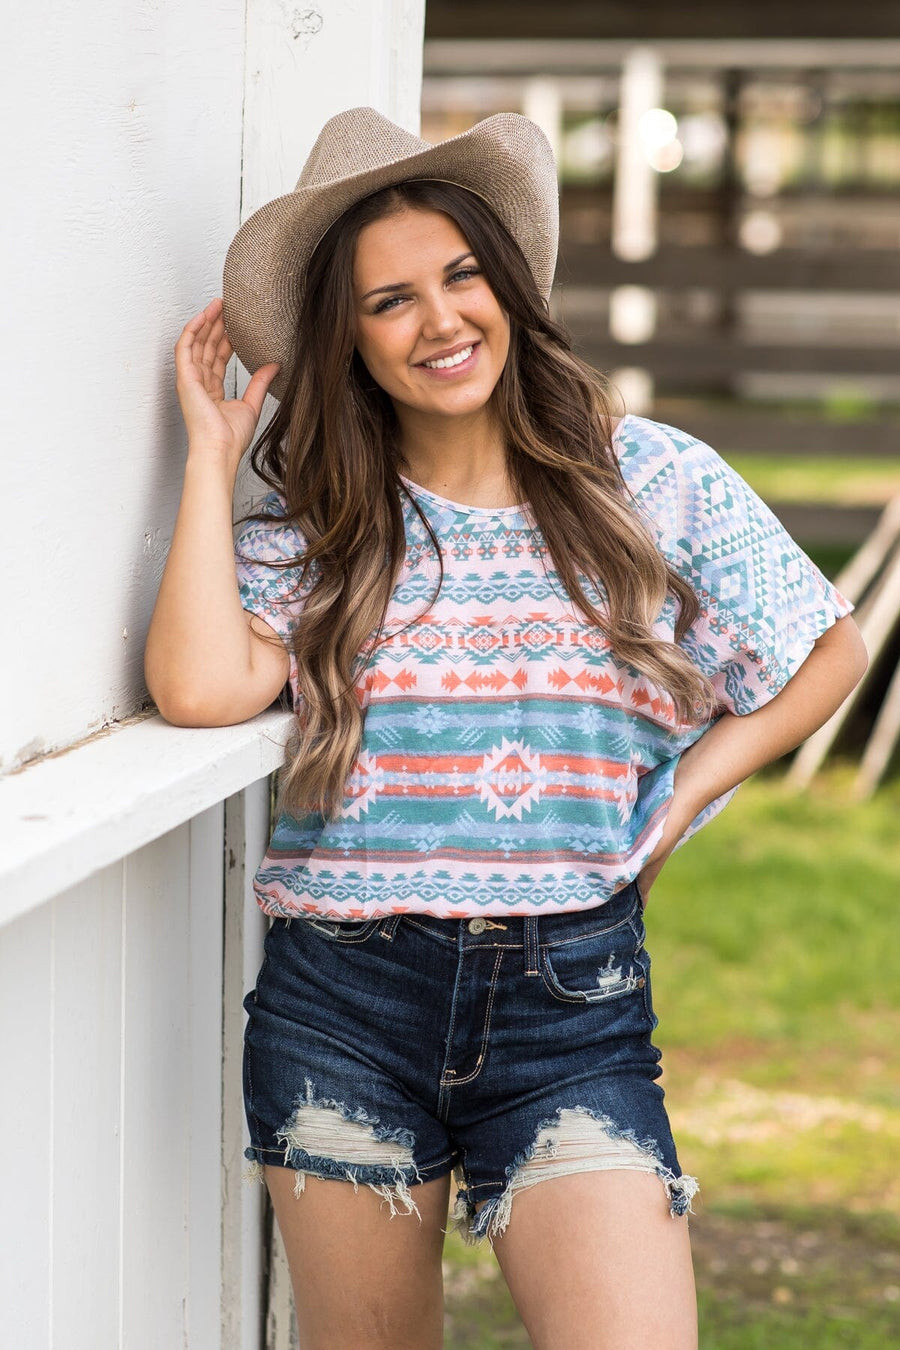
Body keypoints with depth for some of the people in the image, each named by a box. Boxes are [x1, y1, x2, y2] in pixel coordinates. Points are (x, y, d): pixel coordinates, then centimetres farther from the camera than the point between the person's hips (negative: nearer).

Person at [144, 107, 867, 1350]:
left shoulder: (652, 480, 4)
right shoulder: (312, 531, 4)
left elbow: (833, 651, 14)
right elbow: (199, 688, -15)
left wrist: (685, 793, 1)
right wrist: (212, 452, -3)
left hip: (571, 1006, -1)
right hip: (338, 1009, 1)